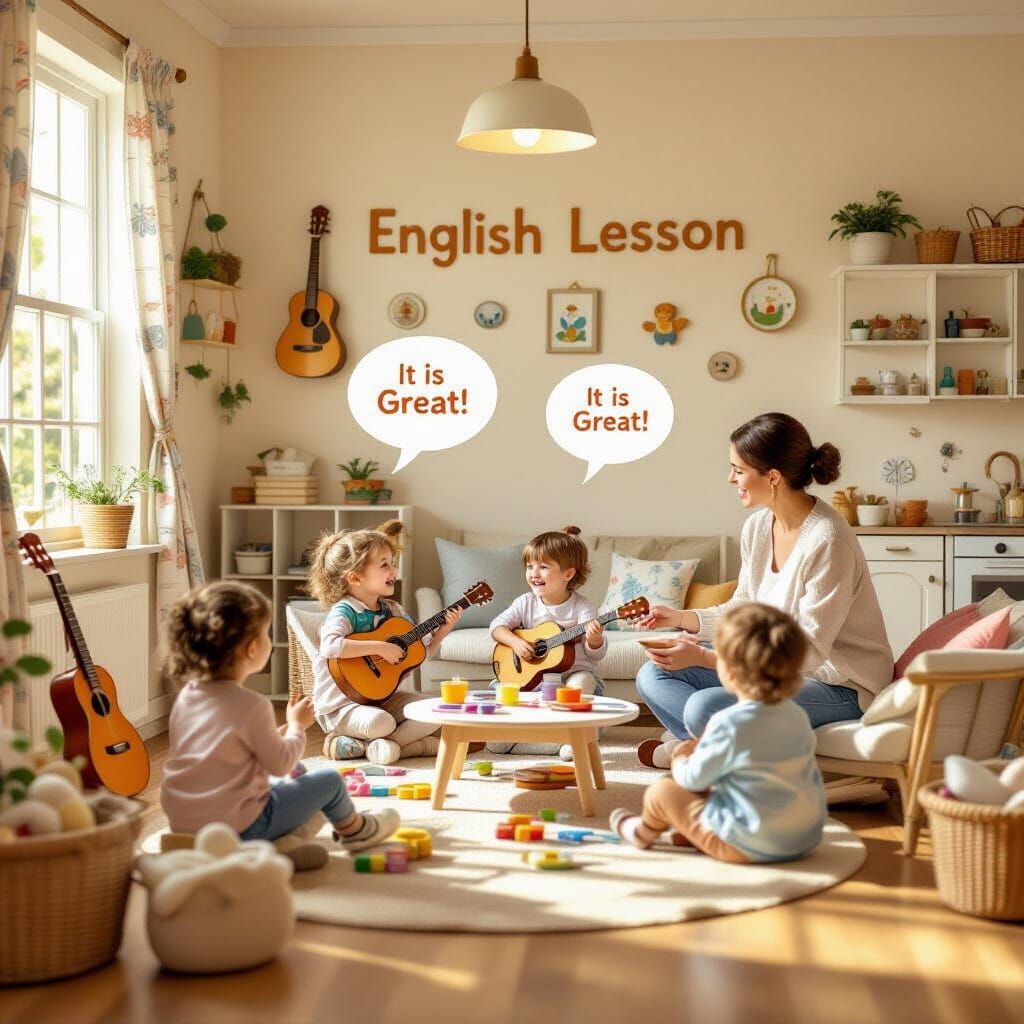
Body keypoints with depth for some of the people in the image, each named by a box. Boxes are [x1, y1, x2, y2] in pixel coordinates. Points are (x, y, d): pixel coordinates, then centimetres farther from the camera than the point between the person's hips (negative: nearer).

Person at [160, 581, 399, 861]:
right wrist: (297, 725, 6)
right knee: (330, 781, 11)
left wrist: (276, 735, 15)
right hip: (238, 828, -7)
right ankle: (354, 829, 36)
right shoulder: (252, 705, -21)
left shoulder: (185, 696, 2)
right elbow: (280, 764, -11)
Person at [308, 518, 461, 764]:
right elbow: (330, 647, -36)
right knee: (380, 722, -37)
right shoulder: (344, 611, -15)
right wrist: (379, 647, -32)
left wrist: (442, 631, 0)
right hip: (343, 703, -8)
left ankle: (364, 746, -14)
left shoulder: (393, 610, 8)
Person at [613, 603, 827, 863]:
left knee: (662, 791, 10)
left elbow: (693, 779, -11)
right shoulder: (797, 717, 0)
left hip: (752, 846, -7)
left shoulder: (729, 724, -22)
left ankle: (643, 832, 38)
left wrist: (680, 760, 15)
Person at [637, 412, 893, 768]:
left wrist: (704, 657, -29)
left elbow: (808, 652, -25)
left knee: (703, 706, -29)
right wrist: (681, 618, -1)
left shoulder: (827, 541, -24)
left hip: (839, 688, -9)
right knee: (653, 676, 1)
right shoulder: (757, 528, 2)